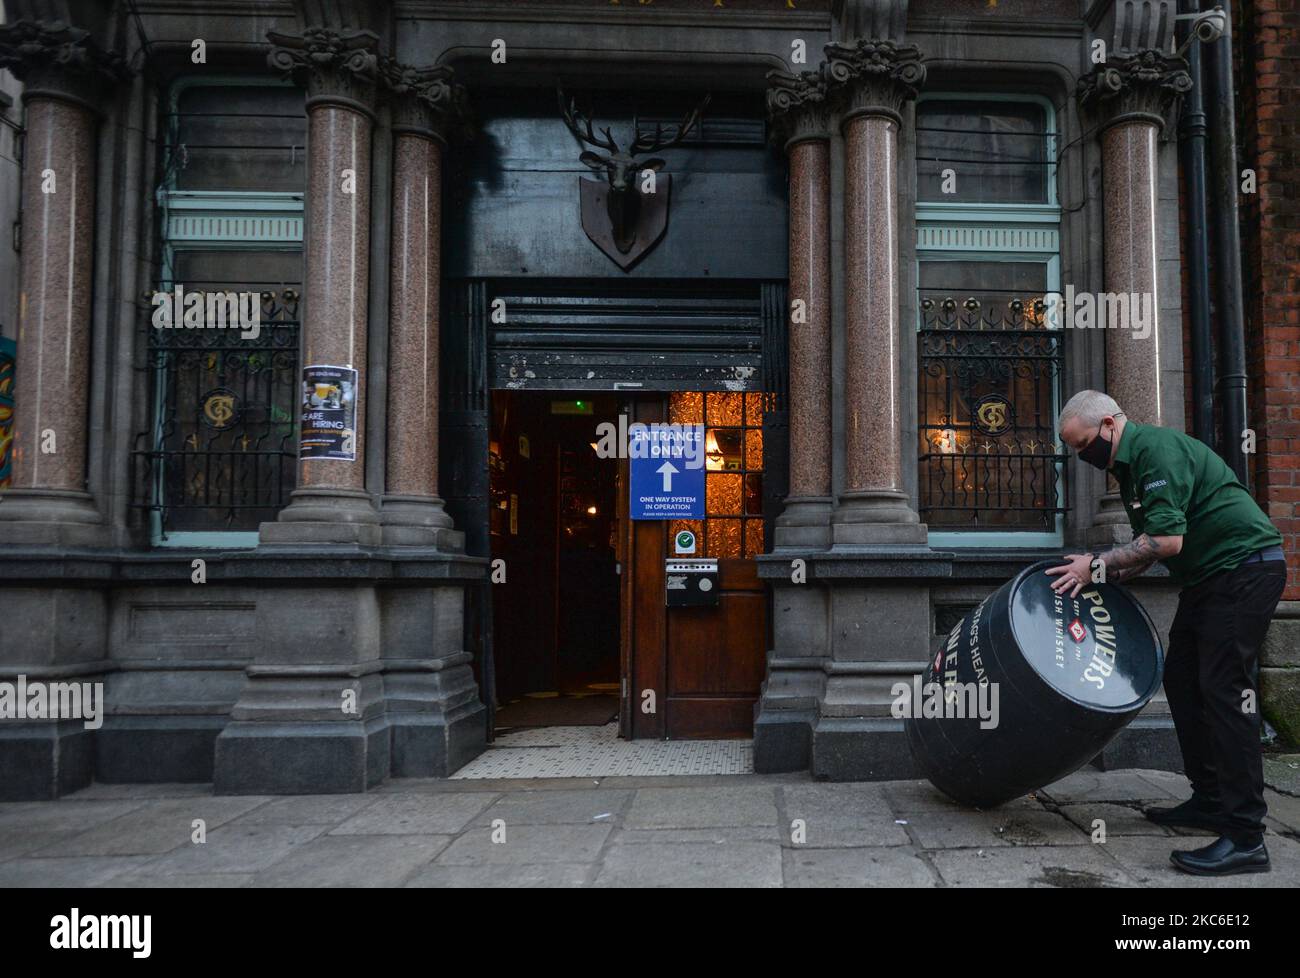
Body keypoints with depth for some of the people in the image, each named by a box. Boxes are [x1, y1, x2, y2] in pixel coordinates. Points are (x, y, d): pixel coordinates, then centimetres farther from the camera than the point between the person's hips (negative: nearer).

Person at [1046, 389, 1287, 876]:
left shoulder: (1158, 449, -19)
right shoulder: (1129, 467, 14)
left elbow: (1166, 540, -26)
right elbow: (1148, 546, 18)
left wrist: (1098, 566, -18)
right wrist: (1100, 580, 7)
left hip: (1245, 567, -11)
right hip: (1208, 577, 11)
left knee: (1225, 690, -13)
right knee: (1182, 680, 11)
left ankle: (1245, 838, -11)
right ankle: (1209, 801, 20)